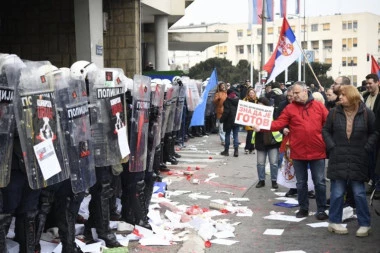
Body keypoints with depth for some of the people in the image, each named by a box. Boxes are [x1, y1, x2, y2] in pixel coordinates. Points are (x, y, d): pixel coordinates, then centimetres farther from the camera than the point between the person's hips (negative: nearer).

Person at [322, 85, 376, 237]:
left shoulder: (366, 113, -1)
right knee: (337, 193, 5)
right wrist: (332, 147, -2)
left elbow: (374, 133, 5)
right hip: (338, 159, 1)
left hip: (358, 160, -1)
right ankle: (334, 222, 17)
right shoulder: (334, 113, 2)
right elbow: (326, 131, 9)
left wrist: (366, 149, -5)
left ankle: (364, 224, 14)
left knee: (359, 193, 3)